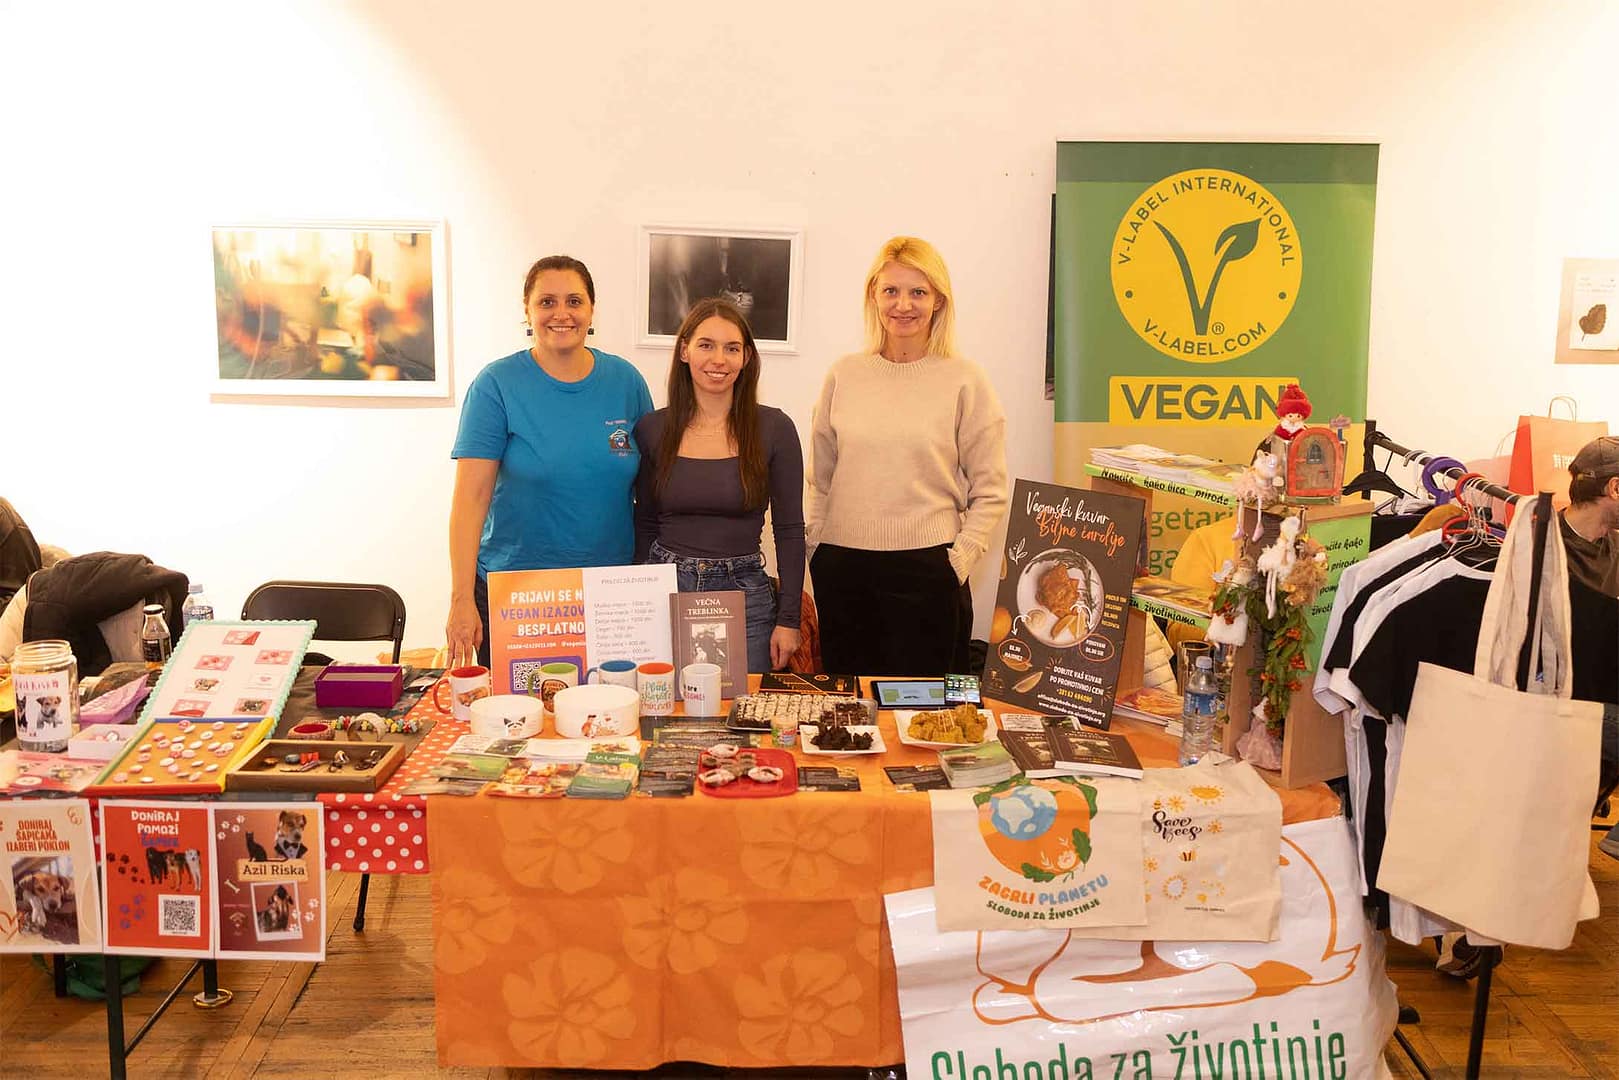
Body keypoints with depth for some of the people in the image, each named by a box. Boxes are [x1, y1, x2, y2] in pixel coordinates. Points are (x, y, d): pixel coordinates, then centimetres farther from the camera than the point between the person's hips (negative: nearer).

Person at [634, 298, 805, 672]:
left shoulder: (774, 428, -4)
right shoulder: (651, 429, 1)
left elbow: (789, 530, -1)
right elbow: (644, 525, 9)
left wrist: (788, 619, -4)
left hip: (743, 592, -1)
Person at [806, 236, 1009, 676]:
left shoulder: (965, 381, -1)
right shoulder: (844, 375, 7)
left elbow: (989, 493, 0)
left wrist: (959, 560, -9)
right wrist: (817, 549, 6)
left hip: (926, 570, -3)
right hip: (841, 570, 3)